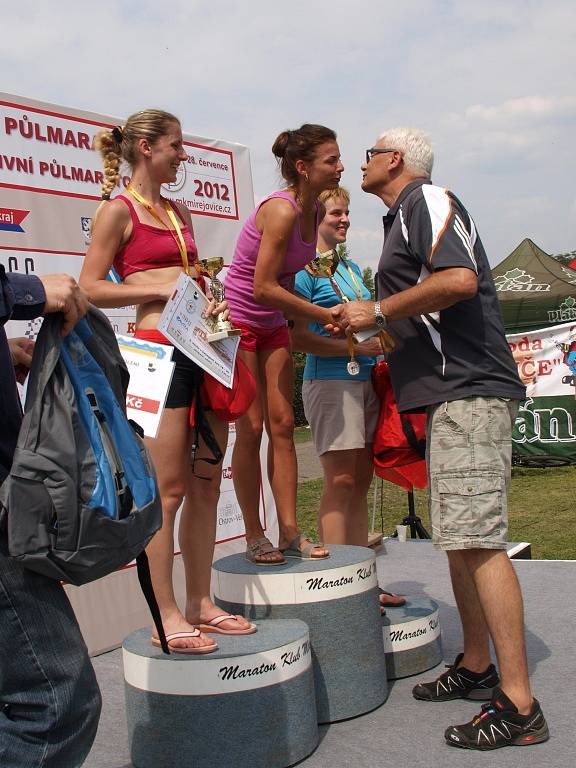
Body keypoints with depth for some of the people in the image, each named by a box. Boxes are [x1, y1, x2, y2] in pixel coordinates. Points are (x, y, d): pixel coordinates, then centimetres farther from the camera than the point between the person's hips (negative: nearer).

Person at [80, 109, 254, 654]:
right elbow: (90, 288, -7)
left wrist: (209, 303, 10)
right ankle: (166, 617, 2)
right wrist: (161, 290, -14)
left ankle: (200, 603, 17)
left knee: (206, 484, 8)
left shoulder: (179, 211, 21)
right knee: (168, 489, -6)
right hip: (160, 349, -8)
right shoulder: (118, 210, -1)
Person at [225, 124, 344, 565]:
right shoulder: (281, 210, -24)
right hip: (239, 321, -8)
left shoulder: (315, 211, 2)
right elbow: (263, 288, -27)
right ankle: (255, 538, 7)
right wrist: (327, 316, -21)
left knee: (282, 425, 3)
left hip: (273, 325, 8)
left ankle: (290, 533, 8)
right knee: (251, 429, -4)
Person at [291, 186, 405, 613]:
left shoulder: (351, 267, 20)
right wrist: (357, 347, -18)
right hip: (330, 381, -8)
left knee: (361, 483, 8)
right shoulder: (304, 268, -5)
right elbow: (300, 339, -12)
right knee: (340, 482, -9)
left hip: (365, 381, 8)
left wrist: (380, 342, 7)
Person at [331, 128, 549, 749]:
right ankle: (476, 667, 24)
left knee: (478, 540, -13)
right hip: (449, 394, 11)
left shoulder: (427, 200, -5)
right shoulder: (404, 217, 25)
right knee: (458, 537, 14)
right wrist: (365, 324, 24)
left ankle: (518, 705, -9)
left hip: (468, 391, -11)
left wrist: (378, 309, -13)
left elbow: (459, 280, -22)